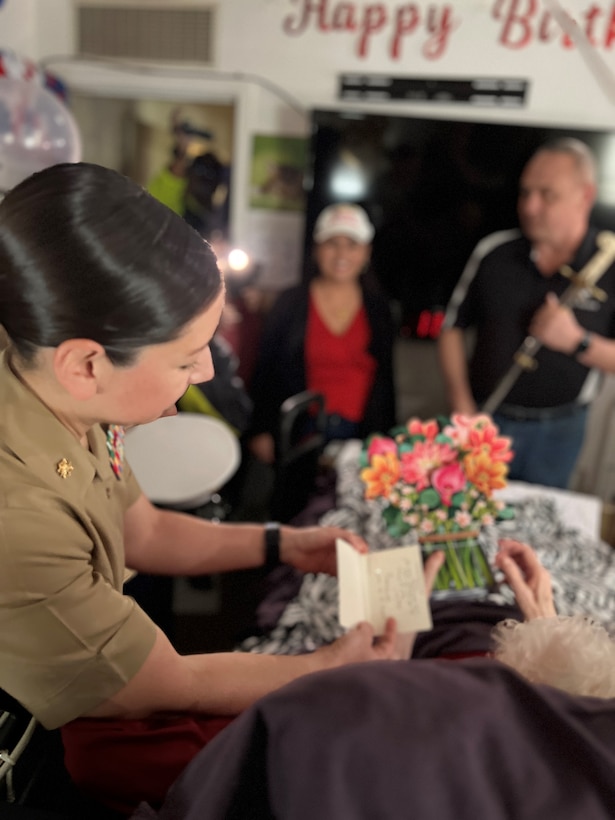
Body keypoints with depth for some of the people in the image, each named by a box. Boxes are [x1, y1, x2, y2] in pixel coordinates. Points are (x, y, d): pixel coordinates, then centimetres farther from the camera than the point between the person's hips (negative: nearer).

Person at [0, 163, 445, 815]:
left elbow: (143, 532, 6)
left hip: (101, 677, 7)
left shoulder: (69, 404, -14)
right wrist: (337, 663, -9)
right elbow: (176, 687, -22)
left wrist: (282, 545, -3)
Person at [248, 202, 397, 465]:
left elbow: (385, 377, 12)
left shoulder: (378, 307, 7)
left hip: (361, 434, 2)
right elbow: (265, 371, 2)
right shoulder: (291, 303, 0)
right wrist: (261, 432, -3)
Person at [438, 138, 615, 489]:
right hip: (483, 419, 1)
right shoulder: (493, 252, -4)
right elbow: (454, 328, 2)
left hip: (558, 432, 0)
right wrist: (462, 405, -7)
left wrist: (578, 341, -23)